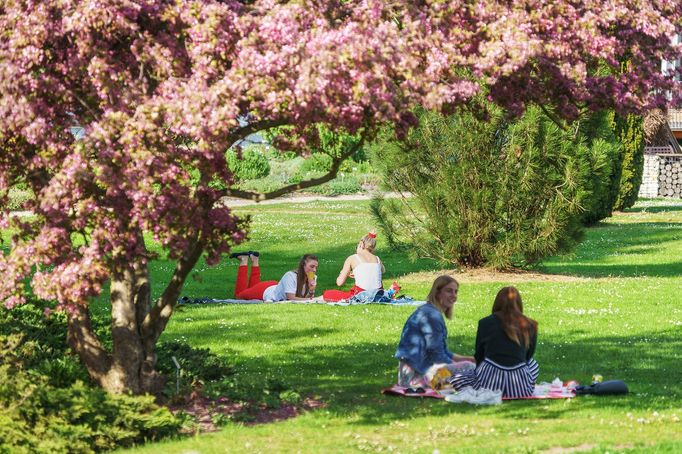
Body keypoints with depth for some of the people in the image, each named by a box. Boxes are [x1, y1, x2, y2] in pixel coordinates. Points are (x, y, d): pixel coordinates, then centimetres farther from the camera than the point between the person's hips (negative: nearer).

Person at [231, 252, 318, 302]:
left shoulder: (313, 278, -21)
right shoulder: (291, 276, -40)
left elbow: (310, 298, -16)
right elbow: (291, 298, -42)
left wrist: (311, 291, -37)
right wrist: (309, 300, -49)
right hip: (265, 291, -6)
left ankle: (254, 259, 41)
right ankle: (244, 260, 26)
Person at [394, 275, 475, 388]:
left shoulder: (426, 311, 17)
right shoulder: (432, 315, -15)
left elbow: (443, 352, 22)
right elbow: (437, 356, -16)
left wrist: (468, 359, 12)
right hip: (417, 374, -11)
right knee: (468, 367, -14)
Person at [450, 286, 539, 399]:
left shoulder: (485, 323, 3)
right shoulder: (530, 326, 7)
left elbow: (479, 356, 11)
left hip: (489, 382, -2)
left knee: (455, 380, 26)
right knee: (533, 364, 37)